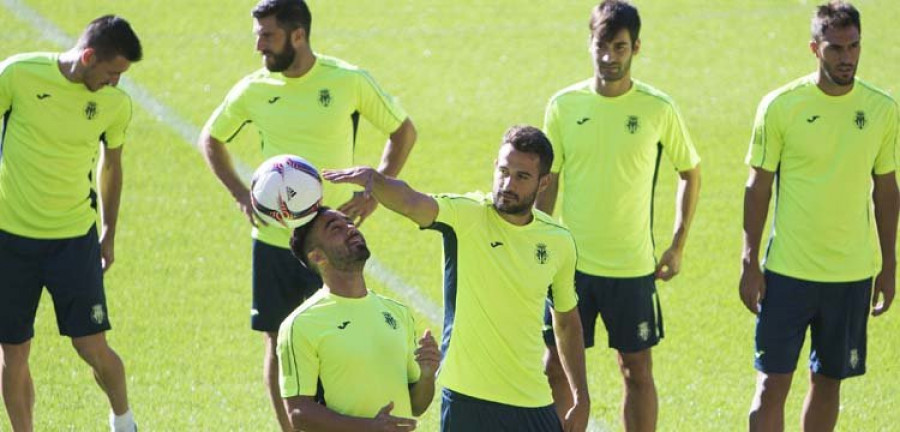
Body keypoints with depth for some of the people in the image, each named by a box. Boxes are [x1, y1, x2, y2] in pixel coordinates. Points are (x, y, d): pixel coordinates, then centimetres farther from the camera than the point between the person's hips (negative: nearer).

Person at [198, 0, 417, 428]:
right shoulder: (253, 90, -2)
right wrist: (241, 194, 2)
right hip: (273, 239, 3)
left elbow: (403, 131, 4)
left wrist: (375, 192, -6)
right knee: (278, 341, 7)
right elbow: (211, 138, 16)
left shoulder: (349, 81, -9)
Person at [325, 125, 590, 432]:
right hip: (466, 399, -3)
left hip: (532, 406, 3)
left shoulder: (559, 242, 3)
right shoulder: (465, 216, -8)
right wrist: (372, 178, -51)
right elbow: (410, 202, -29)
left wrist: (582, 398, 15)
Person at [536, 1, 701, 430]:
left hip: (633, 266, -1)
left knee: (637, 371, 6)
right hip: (570, 263, 1)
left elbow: (690, 173, 8)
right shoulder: (564, 105, -2)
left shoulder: (658, 109, -5)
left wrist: (678, 245, 3)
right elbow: (547, 184, 5)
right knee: (557, 369, 3)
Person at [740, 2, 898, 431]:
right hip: (788, 270, -2)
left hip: (853, 273, 2)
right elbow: (758, 187, -1)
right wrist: (750, 262, -5)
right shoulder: (780, 106, -7)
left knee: (828, 382, 10)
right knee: (772, 384, -5)